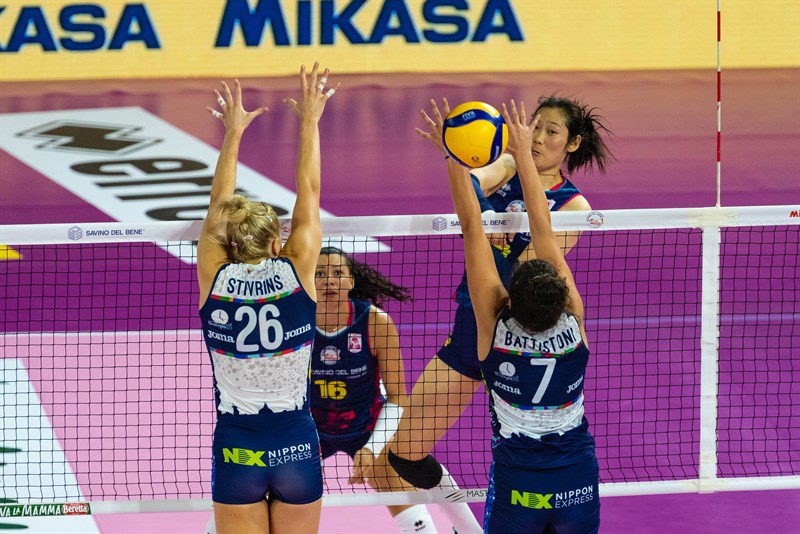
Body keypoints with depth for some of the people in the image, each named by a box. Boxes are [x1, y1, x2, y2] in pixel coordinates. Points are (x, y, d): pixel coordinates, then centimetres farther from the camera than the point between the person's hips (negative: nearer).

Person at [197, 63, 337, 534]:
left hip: (237, 453, 0)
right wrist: (310, 121, 12)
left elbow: (219, 206, 8)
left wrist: (234, 133, 18)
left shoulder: (215, 281, -7)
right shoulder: (297, 275, -9)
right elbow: (309, 195, 2)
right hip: (296, 447, 0)